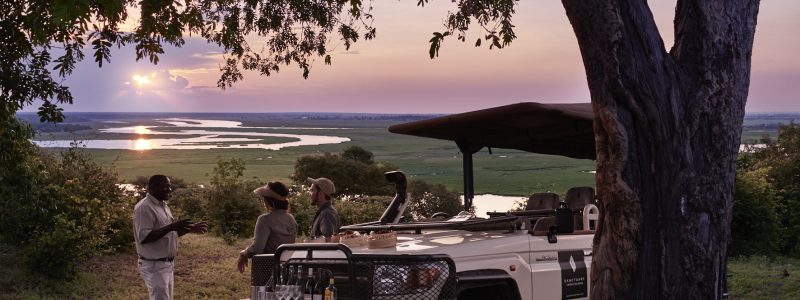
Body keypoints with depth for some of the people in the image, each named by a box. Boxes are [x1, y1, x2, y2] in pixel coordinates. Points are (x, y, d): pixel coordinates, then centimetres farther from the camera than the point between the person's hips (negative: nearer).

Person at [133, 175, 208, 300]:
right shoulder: (144, 208, -18)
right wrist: (171, 227, -30)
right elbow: (143, 237, -26)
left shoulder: (163, 206, 13)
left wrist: (190, 229, 8)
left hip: (166, 264, 10)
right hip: (154, 266, -10)